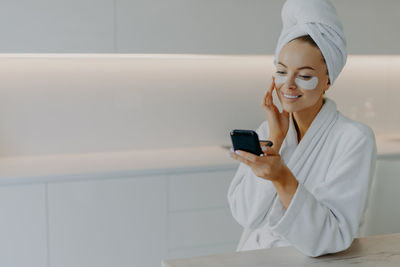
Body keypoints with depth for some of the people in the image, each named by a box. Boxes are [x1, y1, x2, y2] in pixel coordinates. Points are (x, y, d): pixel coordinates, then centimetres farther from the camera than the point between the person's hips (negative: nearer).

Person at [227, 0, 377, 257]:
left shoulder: (355, 139, -10)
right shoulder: (267, 130, 5)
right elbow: (246, 214, -4)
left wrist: (282, 178, -28)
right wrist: (275, 141, -10)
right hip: (254, 255, 3)